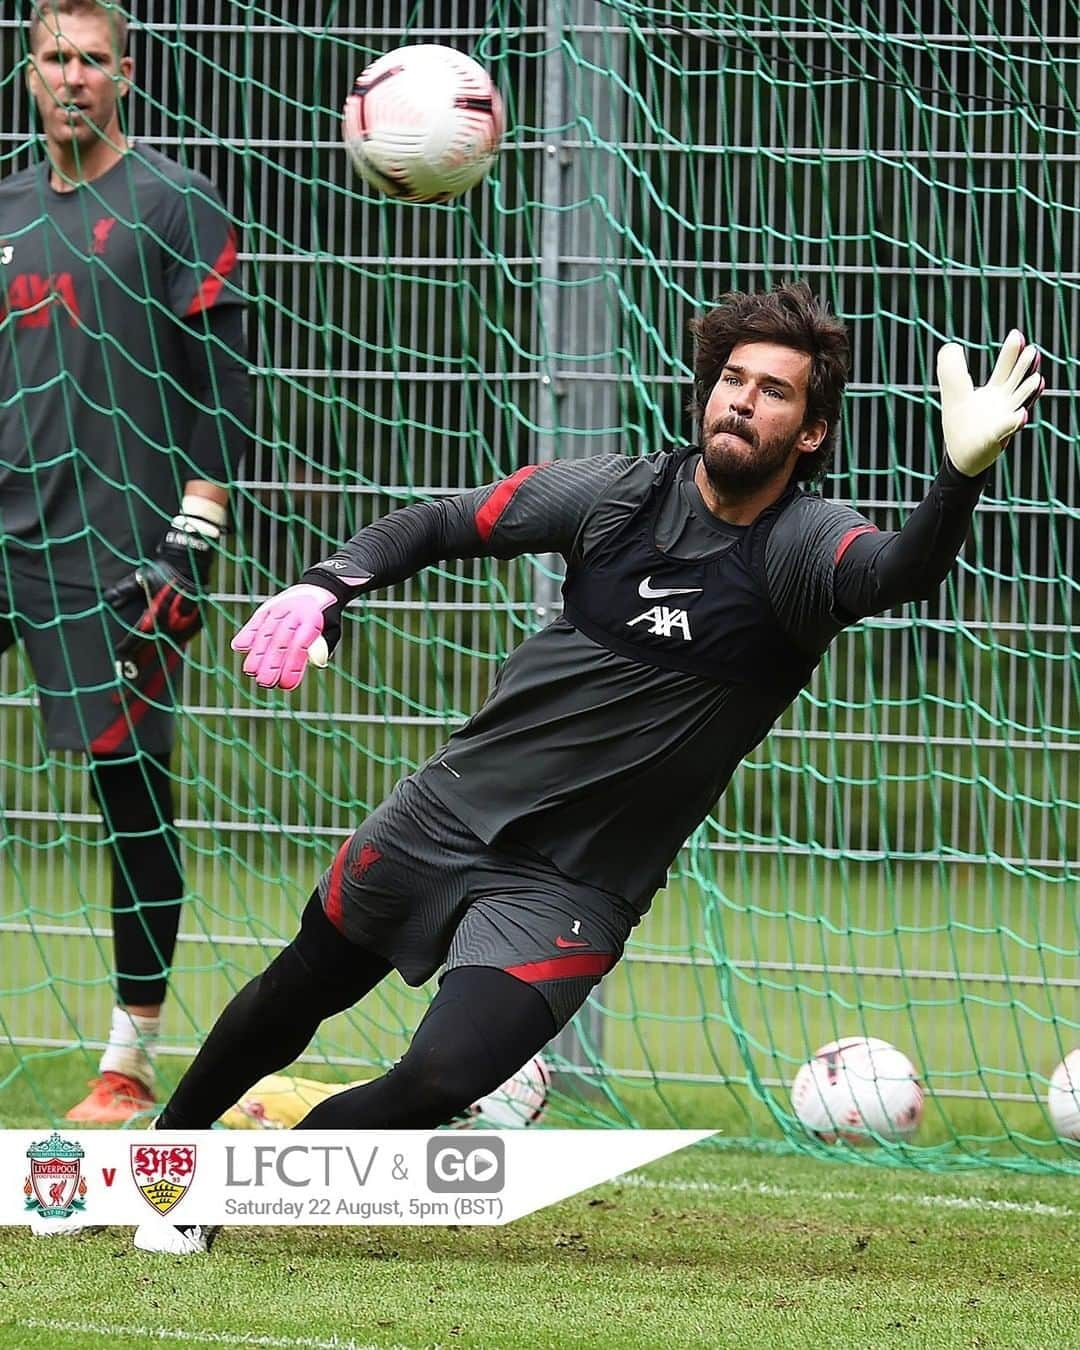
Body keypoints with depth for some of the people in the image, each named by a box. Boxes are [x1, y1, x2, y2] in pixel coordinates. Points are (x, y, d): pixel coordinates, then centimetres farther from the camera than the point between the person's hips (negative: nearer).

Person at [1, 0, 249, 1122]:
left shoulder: (175, 209, -1)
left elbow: (222, 389, -6)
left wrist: (189, 544, -13)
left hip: (122, 551, -5)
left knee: (132, 787, -3)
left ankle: (130, 1060, 3)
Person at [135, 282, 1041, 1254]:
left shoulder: (800, 548, -18)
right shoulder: (621, 494, -7)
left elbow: (897, 572, -41)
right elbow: (436, 525, 4)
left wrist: (962, 473, -62)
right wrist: (326, 587, -15)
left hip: (572, 893, -4)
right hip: (447, 815, 4)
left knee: (440, 1081, -19)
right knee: (303, 991, 22)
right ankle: (160, 1151, 50)